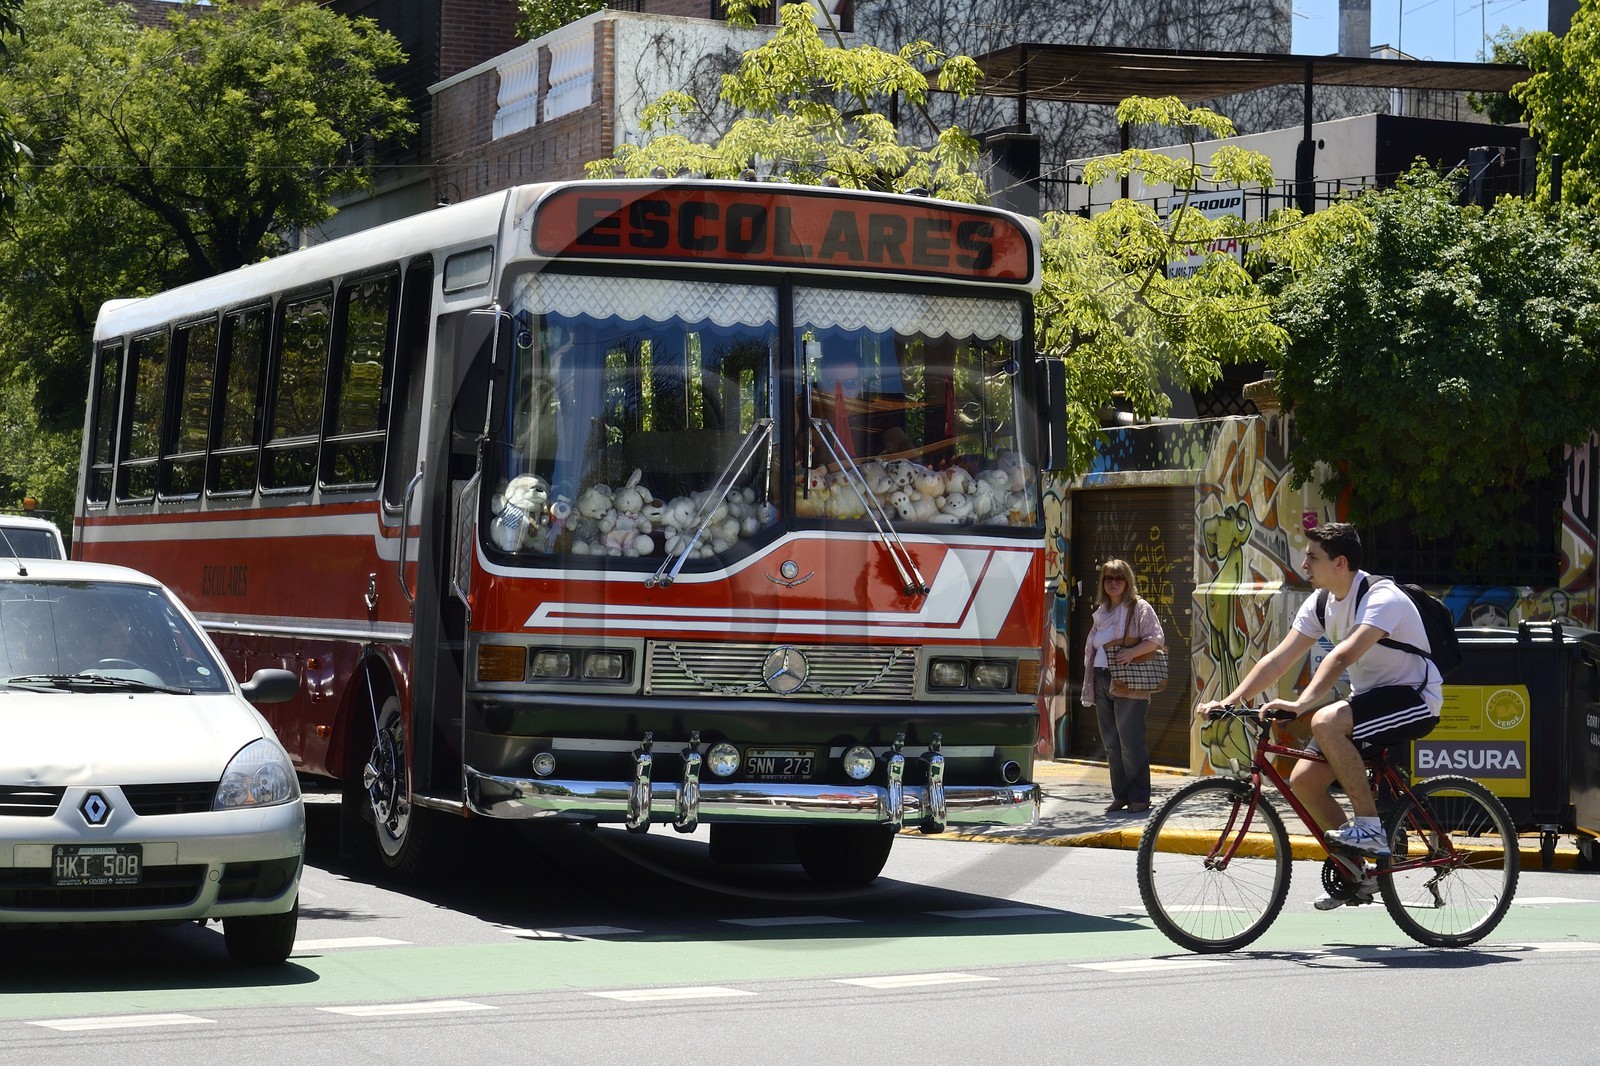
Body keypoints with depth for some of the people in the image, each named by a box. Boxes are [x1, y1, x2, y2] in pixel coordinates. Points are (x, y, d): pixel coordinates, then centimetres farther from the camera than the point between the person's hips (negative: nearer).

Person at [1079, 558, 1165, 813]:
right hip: (1102, 682, 7)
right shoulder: (1101, 611, 19)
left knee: (1130, 741, -9)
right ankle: (1120, 795, 14)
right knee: (1111, 742, 8)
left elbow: (1157, 639, -9)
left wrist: (1132, 652, -24)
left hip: (1128, 685, -7)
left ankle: (1139, 797, -4)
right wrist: (1089, 687, 16)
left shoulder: (1139, 608, -2)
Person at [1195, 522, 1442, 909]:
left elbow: (1342, 656, -37)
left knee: (1326, 721, -34)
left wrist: (1300, 705, -48)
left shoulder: (1382, 598, -24)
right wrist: (1231, 700, -9)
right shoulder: (1321, 602, 2)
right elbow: (1279, 658, 1)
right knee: (1303, 780, -7)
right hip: (1368, 697, 9)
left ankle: (1370, 827, -23)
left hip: (1415, 697, -8)